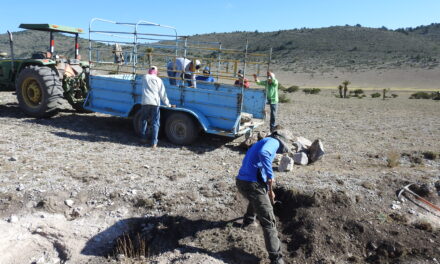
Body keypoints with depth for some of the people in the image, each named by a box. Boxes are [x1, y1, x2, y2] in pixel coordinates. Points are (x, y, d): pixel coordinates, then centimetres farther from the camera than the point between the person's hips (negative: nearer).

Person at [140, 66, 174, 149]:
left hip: (145, 102, 1)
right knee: (155, 123, 1)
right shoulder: (159, 80, 9)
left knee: (144, 120, 20)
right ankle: (154, 143, -6)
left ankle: (143, 138, 25)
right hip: (155, 103, -1)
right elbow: (163, 94, 8)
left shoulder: (145, 78, 13)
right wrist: (168, 105, 15)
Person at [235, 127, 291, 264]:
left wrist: (269, 190, 42)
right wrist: (271, 175, -20)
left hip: (241, 181, 9)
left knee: (257, 199, 42)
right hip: (253, 184, -9)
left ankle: (248, 220, 61)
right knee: (268, 221, 1)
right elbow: (263, 153, -28)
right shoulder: (273, 141, -2)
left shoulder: (262, 143, 27)